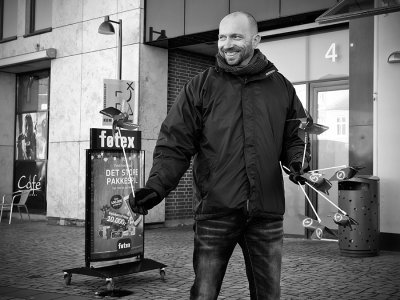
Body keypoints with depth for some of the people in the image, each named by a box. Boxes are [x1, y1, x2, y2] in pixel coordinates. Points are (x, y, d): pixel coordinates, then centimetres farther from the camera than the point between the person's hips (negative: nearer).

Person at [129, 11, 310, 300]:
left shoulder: (280, 86, 9)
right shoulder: (200, 87, 3)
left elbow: (294, 138, 14)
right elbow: (175, 145, -2)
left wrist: (298, 162, -7)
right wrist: (156, 186, -16)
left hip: (267, 213, 2)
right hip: (215, 211, -2)